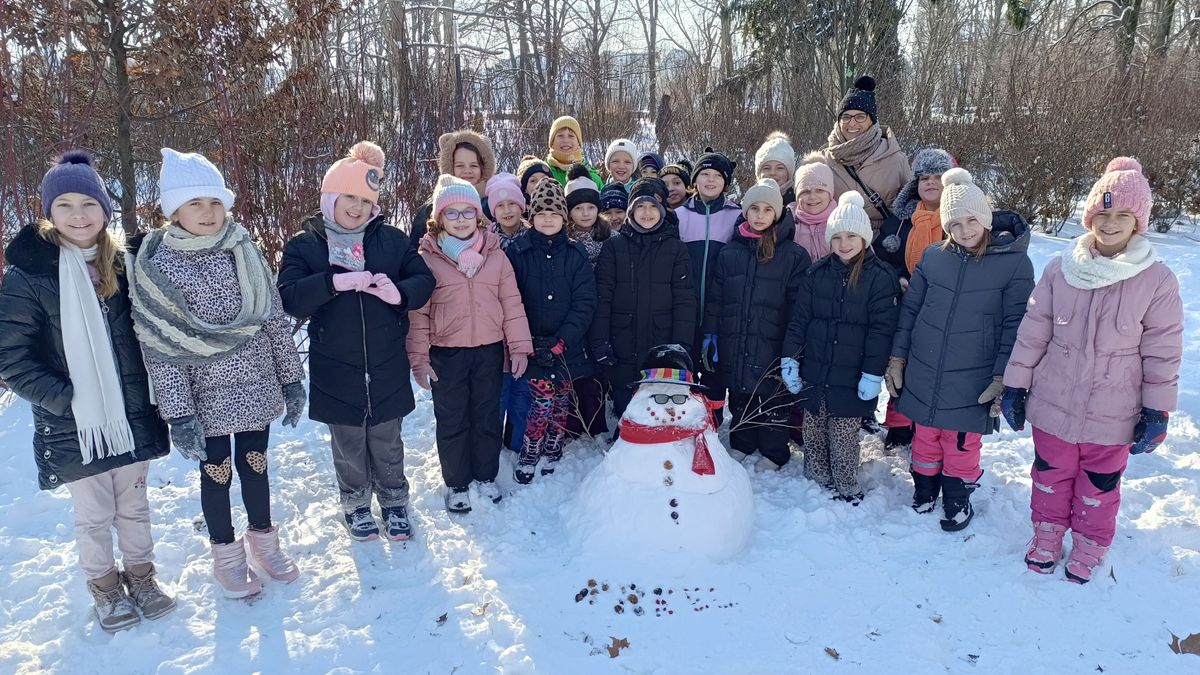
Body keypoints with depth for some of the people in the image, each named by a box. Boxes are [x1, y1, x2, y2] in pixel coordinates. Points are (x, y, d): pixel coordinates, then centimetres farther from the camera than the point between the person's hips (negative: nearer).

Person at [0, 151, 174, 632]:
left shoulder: (123, 266, 2)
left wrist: (149, 391, 1)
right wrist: (66, 397, -17)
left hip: (132, 418, 3)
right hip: (72, 427, -2)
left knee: (134, 506, 16)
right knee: (94, 517, 12)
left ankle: (140, 574, 36)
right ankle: (104, 587, 33)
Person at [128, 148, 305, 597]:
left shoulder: (244, 251, -1)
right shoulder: (158, 266, -11)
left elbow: (275, 319, 3)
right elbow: (161, 346, -12)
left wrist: (291, 379, 4)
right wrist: (179, 414, -14)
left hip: (256, 388, 3)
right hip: (207, 397, -2)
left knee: (254, 464, 15)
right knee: (216, 473, 11)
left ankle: (264, 542, 36)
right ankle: (227, 556, 31)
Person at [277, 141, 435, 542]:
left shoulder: (391, 239, 1)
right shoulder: (304, 246, -4)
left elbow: (425, 280, 0)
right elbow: (288, 298, -16)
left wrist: (400, 292, -22)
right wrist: (335, 282, -30)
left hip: (387, 368, 1)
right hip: (335, 371, -1)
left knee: (387, 443, 16)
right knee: (348, 445, 15)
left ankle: (394, 502, 36)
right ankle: (355, 505, 36)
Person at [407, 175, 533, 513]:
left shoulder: (495, 255, 4)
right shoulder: (427, 257, -4)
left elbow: (511, 303, 4)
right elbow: (418, 312, -4)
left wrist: (519, 346, 0)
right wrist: (419, 357, -8)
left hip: (489, 351, 2)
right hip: (446, 354, -2)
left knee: (488, 417, 14)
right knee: (452, 421, 10)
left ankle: (486, 476, 33)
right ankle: (456, 484, 26)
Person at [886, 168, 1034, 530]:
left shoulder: (1015, 262, -7)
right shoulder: (932, 257, 1)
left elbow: (1014, 325, -6)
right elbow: (909, 308, 8)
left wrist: (1003, 377, -10)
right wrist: (897, 357, 6)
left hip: (972, 380, -3)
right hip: (924, 374, 3)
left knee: (962, 443, 8)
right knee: (926, 437, 14)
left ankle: (958, 499, 30)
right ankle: (924, 489, 36)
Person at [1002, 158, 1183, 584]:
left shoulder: (1157, 281, -11)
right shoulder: (1060, 270, -7)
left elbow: (1163, 353, -5)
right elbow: (1032, 332, -1)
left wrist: (1156, 413, -4)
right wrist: (1014, 386, 1)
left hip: (1113, 416, -1)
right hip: (1053, 404, 2)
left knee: (1099, 486, 17)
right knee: (1051, 476, 18)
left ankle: (1089, 546, 39)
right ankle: (1047, 535, 41)